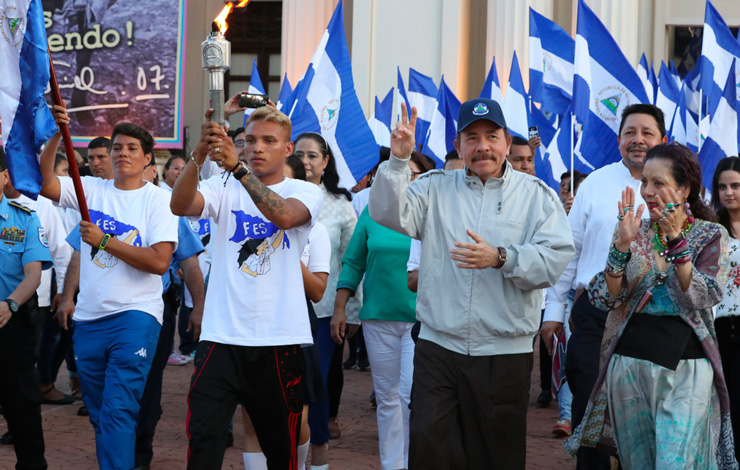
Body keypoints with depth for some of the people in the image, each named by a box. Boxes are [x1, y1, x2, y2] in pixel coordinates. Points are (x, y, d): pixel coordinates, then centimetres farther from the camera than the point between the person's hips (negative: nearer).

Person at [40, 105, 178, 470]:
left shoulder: (158, 199, -2)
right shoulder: (91, 189, 8)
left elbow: (159, 261, -13)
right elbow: (43, 184, -8)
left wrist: (105, 240, -13)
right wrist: (54, 138, -20)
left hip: (135, 316, -5)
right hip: (89, 317, 5)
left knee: (118, 409, -15)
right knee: (98, 411, 14)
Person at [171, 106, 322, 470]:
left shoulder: (305, 192, 4)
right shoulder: (225, 188, 7)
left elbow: (284, 215, -20)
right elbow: (180, 206, -13)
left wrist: (236, 166, -31)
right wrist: (199, 155, -29)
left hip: (280, 341, 0)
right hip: (221, 335, 0)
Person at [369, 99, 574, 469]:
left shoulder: (535, 194, 4)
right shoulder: (435, 188, 10)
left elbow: (554, 258, -8)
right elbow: (388, 214, -4)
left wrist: (500, 258, -22)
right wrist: (398, 161, -14)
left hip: (504, 354, -1)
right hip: (438, 346, 1)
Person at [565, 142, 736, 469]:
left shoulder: (711, 236, 1)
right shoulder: (634, 231, 6)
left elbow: (702, 299, -13)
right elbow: (603, 299, -2)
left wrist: (676, 241, -19)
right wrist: (623, 244, -15)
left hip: (685, 368, -3)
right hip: (629, 364, 3)